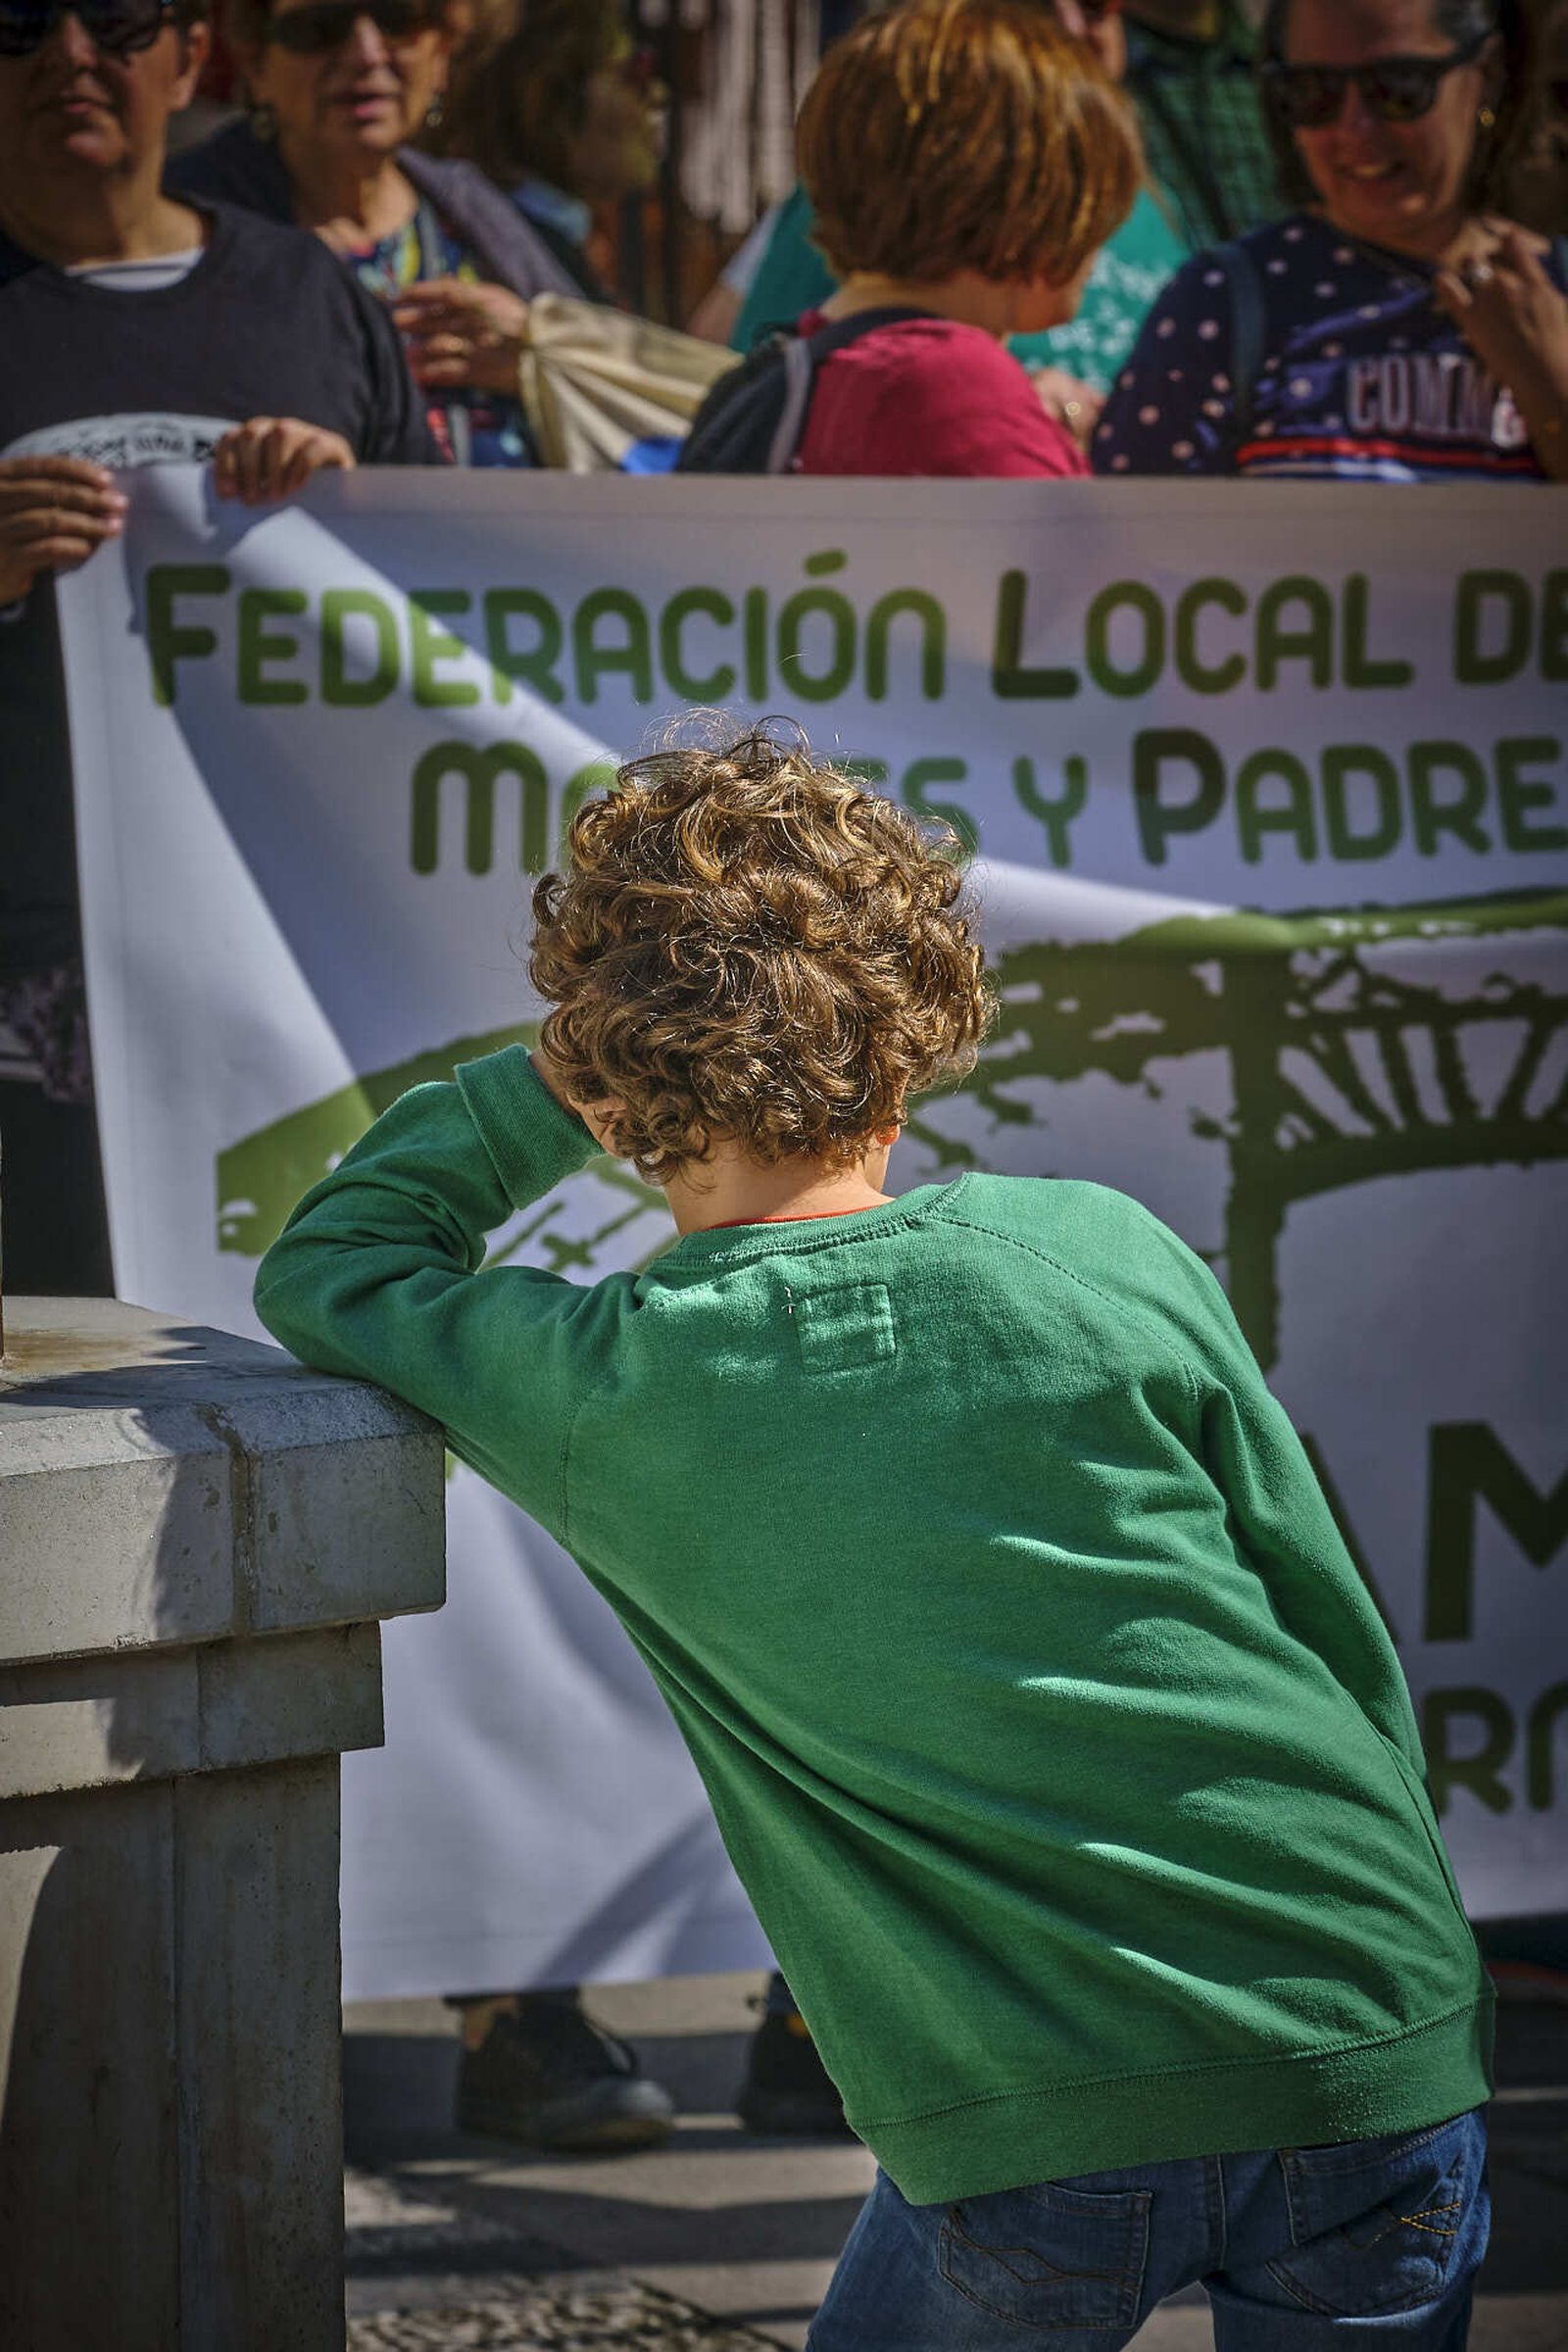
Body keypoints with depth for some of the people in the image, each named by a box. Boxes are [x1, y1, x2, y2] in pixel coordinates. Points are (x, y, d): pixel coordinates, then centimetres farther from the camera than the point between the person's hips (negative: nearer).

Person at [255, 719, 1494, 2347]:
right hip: (1368, 2056, 1)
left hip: (1037, 2139, -1)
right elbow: (1345, 1649, 5)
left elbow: (323, 1268, 18)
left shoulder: (606, 1396, -3)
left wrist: (557, 1074, 11)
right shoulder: (1110, 1260, -3)